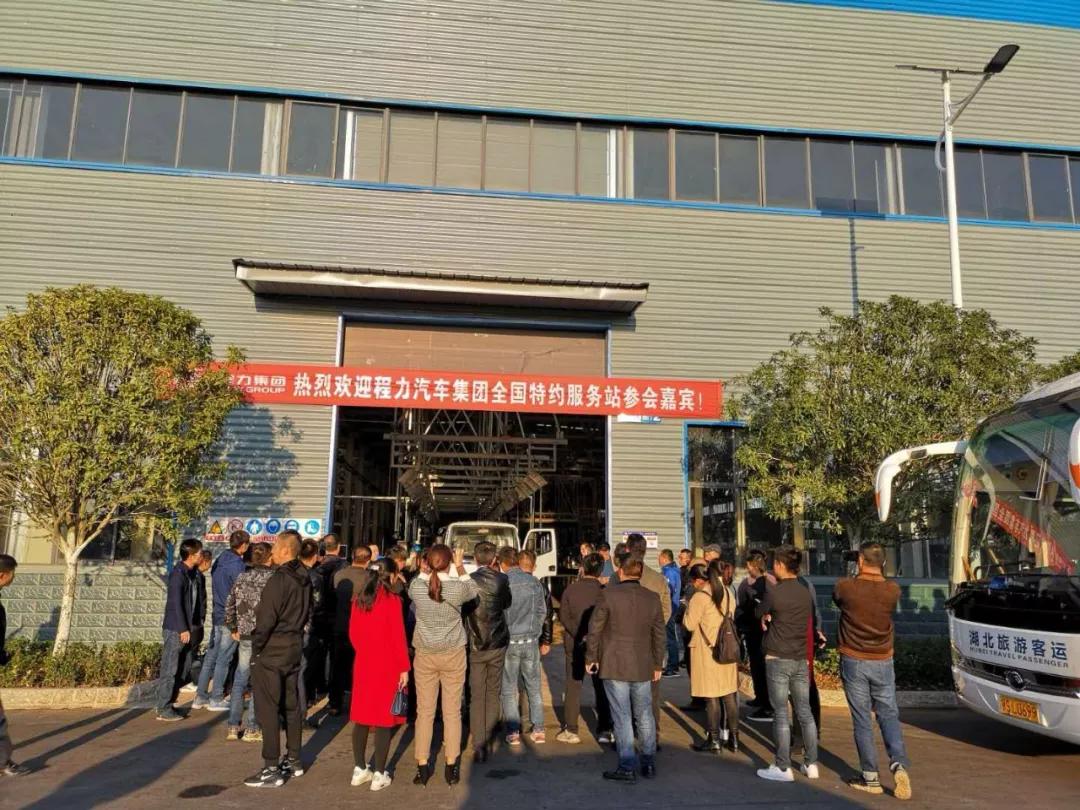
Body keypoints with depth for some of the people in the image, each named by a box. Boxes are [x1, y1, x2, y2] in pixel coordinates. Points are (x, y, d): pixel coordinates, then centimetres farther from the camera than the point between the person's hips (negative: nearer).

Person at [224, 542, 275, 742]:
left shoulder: (241, 578, 5)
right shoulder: (272, 578, -10)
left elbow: (229, 606, 7)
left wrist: (233, 629, 17)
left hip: (244, 636, 4)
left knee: (239, 681, 14)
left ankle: (233, 726, 18)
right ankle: (252, 729, 9)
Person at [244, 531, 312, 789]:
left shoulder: (278, 580, -20)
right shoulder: (304, 579, 5)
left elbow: (266, 619, -19)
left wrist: (256, 646, -8)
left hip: (270, 652, -8)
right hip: (294, 649, 8)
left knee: (267, 710, -1)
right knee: (291, 706, 16)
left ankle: (272, 769, 3)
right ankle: (294, 760, 26)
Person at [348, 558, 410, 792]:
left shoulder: (359, 599, 3)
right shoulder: (391, 600, -14)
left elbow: (352, 633, 9)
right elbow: (398, 636, -13)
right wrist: (404, 667, -6)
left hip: (363, 664, 6)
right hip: (387, 667, -5)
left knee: (361, 717, 14)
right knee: (384, 720, 3)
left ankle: (359, 769, 22)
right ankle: (379, 774, 9)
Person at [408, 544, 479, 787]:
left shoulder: (416, 587, -11)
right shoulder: (458, 587, -15)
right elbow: (475, 590, 8)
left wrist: (424, 571, 14)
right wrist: (461, 567, 14)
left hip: (424, 655, 1)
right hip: (453, 654, -1)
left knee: (424, 712, 10)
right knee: (452, 712, 9)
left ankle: (422, 767, 17)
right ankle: (451, 768, 17)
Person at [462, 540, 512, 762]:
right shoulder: (502, 579, -7)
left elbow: (462, 609, -3)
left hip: (475, 645, -1)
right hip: (498, 644, 1)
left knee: (477, 696, 6)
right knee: (493, 693, 15)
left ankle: (479, 746, 5)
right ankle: (487, 740, 21)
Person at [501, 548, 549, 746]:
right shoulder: (535, 583, -2)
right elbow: (542, 613, 4)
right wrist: (542, 639, 18)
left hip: (508, 642, -1)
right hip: (530, 641, 1)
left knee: (509, 690, 8)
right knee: (534, 688, 13)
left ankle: (513, 732, 9)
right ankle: (538, 730, 14)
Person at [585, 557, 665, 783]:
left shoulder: (608, 595, -10)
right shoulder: (652, 599, 3)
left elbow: (594, 629, -7)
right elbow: (660, 635, 9)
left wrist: (591, 658, 4)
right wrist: (658, 665, 18)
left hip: (614, 666, -4)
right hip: (643, 667, 4)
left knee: (622, 717, 2)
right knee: (644, 716, 15)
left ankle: (628, 767, 6)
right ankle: (649, 764, 22)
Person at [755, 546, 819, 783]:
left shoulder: (774, 591, -14)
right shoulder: (806, 592, 4)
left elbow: (759, 613, 0)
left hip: (778, 659, -6)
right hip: (801, 659, 6)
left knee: (781, 714, 1)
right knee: (805, 712, 12)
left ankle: (783, 768, 5)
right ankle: (811, 764, 19)